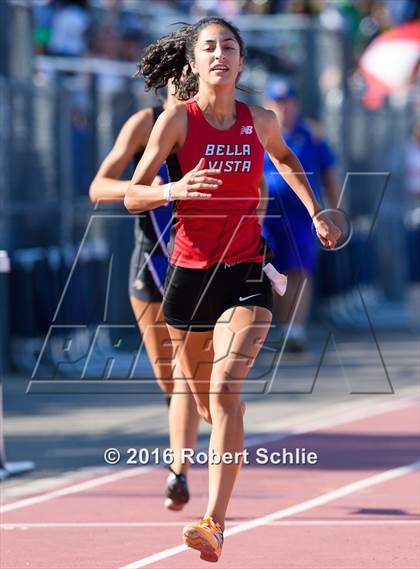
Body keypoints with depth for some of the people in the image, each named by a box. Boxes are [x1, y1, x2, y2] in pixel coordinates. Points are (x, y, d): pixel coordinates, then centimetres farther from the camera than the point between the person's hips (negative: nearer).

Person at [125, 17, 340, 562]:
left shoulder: (260, 121, 2)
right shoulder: (177, 119, -6)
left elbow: (285, 159, 27)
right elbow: (132, 196, -7)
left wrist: (315, 214, 20)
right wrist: (174, 190, -26)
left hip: (245, 274, 0)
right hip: (189, 272, 1)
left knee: (224, 390, -20)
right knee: (203, 398, 15)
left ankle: (215, 522, -26)